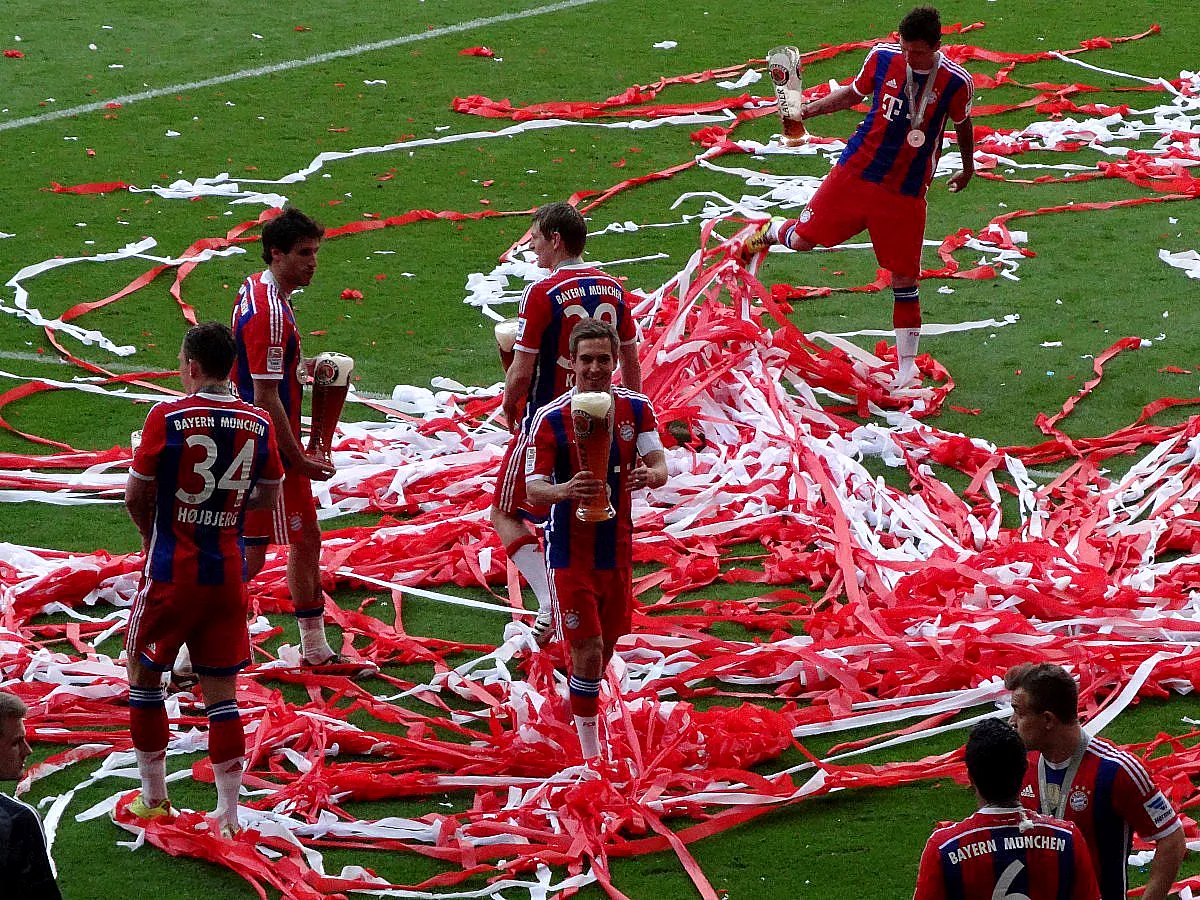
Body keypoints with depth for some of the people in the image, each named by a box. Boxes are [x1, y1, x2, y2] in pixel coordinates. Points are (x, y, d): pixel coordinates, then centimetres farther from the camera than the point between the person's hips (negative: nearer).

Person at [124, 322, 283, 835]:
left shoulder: (167, 417, -14)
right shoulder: (258, 424, -2)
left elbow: (136, 495, -6)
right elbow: (267, 496, 11)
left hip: (172, 571, -3)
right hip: (228, 571, 3)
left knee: (144, 672, 15)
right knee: (221, 691, 9)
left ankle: (154, 797, 22)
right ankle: (228, 812, 7)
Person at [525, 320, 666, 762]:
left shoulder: (636, 408, -1)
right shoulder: (551, 418, -14)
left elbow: (660, 467, -7)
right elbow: (533, 488, -15)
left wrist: (648, 475, -32)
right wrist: (564, 490, -38)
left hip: (617, 546, 5)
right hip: (571, 550, -5)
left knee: (609, 639, 18)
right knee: (587, 648, -10)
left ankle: (584, 702, 46)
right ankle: (590, 754, -1)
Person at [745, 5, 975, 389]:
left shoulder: (956, 82, -12)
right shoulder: (883, 57, -7)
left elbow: (962, 123, 8)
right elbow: (855, 93, 12)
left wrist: (967, 168, 22)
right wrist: (807, 109, 1)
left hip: (906, 194, -2)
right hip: (856, 172, 2)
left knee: (904, 278, -1)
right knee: (803, 239, 5)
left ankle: (906, 365, 11)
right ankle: (772, 231, 43)